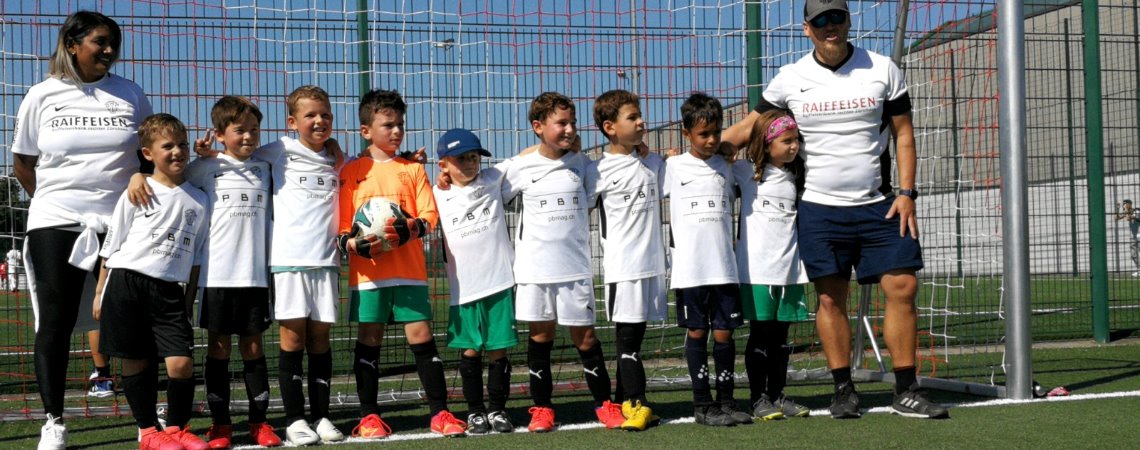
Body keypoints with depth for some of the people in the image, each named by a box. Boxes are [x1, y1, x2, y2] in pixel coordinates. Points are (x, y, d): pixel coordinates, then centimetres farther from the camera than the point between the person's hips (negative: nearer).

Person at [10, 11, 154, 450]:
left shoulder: (130, 94, 5)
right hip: (55, 224, 0)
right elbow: (22, 164, 12)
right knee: (55, 322, 2)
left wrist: (140, 173, -8)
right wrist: (59, 200, 9)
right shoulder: (42, 96, 3)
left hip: (120, 224, 1)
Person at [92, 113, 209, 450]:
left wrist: (188, 303, 12)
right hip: (127, 282, -1)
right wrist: (100, 292, 3)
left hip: (169, 289, 2)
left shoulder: (198, 200, 11)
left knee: (182, 362, -10)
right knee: (136, 362, 3)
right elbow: (112, 245, 6)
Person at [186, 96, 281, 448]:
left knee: (253, 346, 6)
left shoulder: (264, 170, 10)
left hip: (255, 274, 2)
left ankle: (259, 421, 12)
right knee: (219, 346, 3)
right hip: (217, 274, -2)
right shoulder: (205, 168, 2)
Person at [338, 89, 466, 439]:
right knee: (369, 339, 4)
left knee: (421, 335, -3)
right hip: (367, 271, 0)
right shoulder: (351, 172, 7)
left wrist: (409, 230, -18)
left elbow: (430, 216, 3)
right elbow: (341, 226, 4)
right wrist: (354, 244, -16)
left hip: (409, 269, 0)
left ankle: (440, 413, 2)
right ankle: (369, 416, 13)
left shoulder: (413, 168, 10)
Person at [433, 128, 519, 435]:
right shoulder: (438, 195, 4)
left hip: (500, 282, 0)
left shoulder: (492, 180, 6)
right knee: (470, 351, 5)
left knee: (498, 350, 4)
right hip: (464, 286, 0)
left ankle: (498, 410, 15)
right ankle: (475, 411, 17)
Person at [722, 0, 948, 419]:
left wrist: (906, 193, -3)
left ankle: (906, 392, 3)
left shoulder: (883, 69, 2)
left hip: (879, 205, 1)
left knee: (902, 287, -5)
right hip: (819, 207, 0)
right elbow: (748, 127, 8)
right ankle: (844, 391, 10)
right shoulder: (789, 79, 1)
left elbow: (903, 134, 6)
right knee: (831, 297, -1)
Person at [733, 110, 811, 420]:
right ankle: (758, 398, 5)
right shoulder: (746, 172, 0)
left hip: (789, 268, 4)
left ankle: (777, 395, 16)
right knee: (760, 333, -1)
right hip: (756, 269, -4)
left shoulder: (795, 177, 13)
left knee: (780, 335, 8)